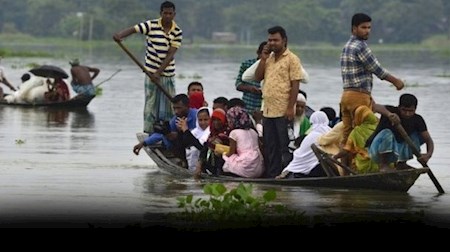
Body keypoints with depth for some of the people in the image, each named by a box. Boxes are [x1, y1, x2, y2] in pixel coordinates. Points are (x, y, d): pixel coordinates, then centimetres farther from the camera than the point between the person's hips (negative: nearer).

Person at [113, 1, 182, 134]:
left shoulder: (177, 32, -2)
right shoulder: (151, 25, -5)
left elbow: (170, 55, -8)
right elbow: (133, 29, -14)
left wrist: (158, 73, -16)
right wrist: (119, 35, -36)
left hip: (168, 74, 2)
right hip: (152, 72, -2)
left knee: (169, 105, 4)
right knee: (151, 104, -3)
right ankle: (148, 132, 1)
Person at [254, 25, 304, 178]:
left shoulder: (291, 59, -5)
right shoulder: (268, 59, 17)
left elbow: (295, 85, -11)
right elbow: (258, 77, 11)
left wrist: (290, 108, -18)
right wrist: (263, 58, 1)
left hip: (283, 112, -7)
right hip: (268, 111, 7)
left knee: (285, 147, -5)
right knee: (270, 148, 10)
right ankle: (272, 176, 16)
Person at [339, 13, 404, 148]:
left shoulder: (347, 46, 17)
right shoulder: (360, 46, -12)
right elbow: (377, 69, -8)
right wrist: (395, 81, 4)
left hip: (346, 94, 9)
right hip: (359, 95, -9)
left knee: (347, 135, 7)